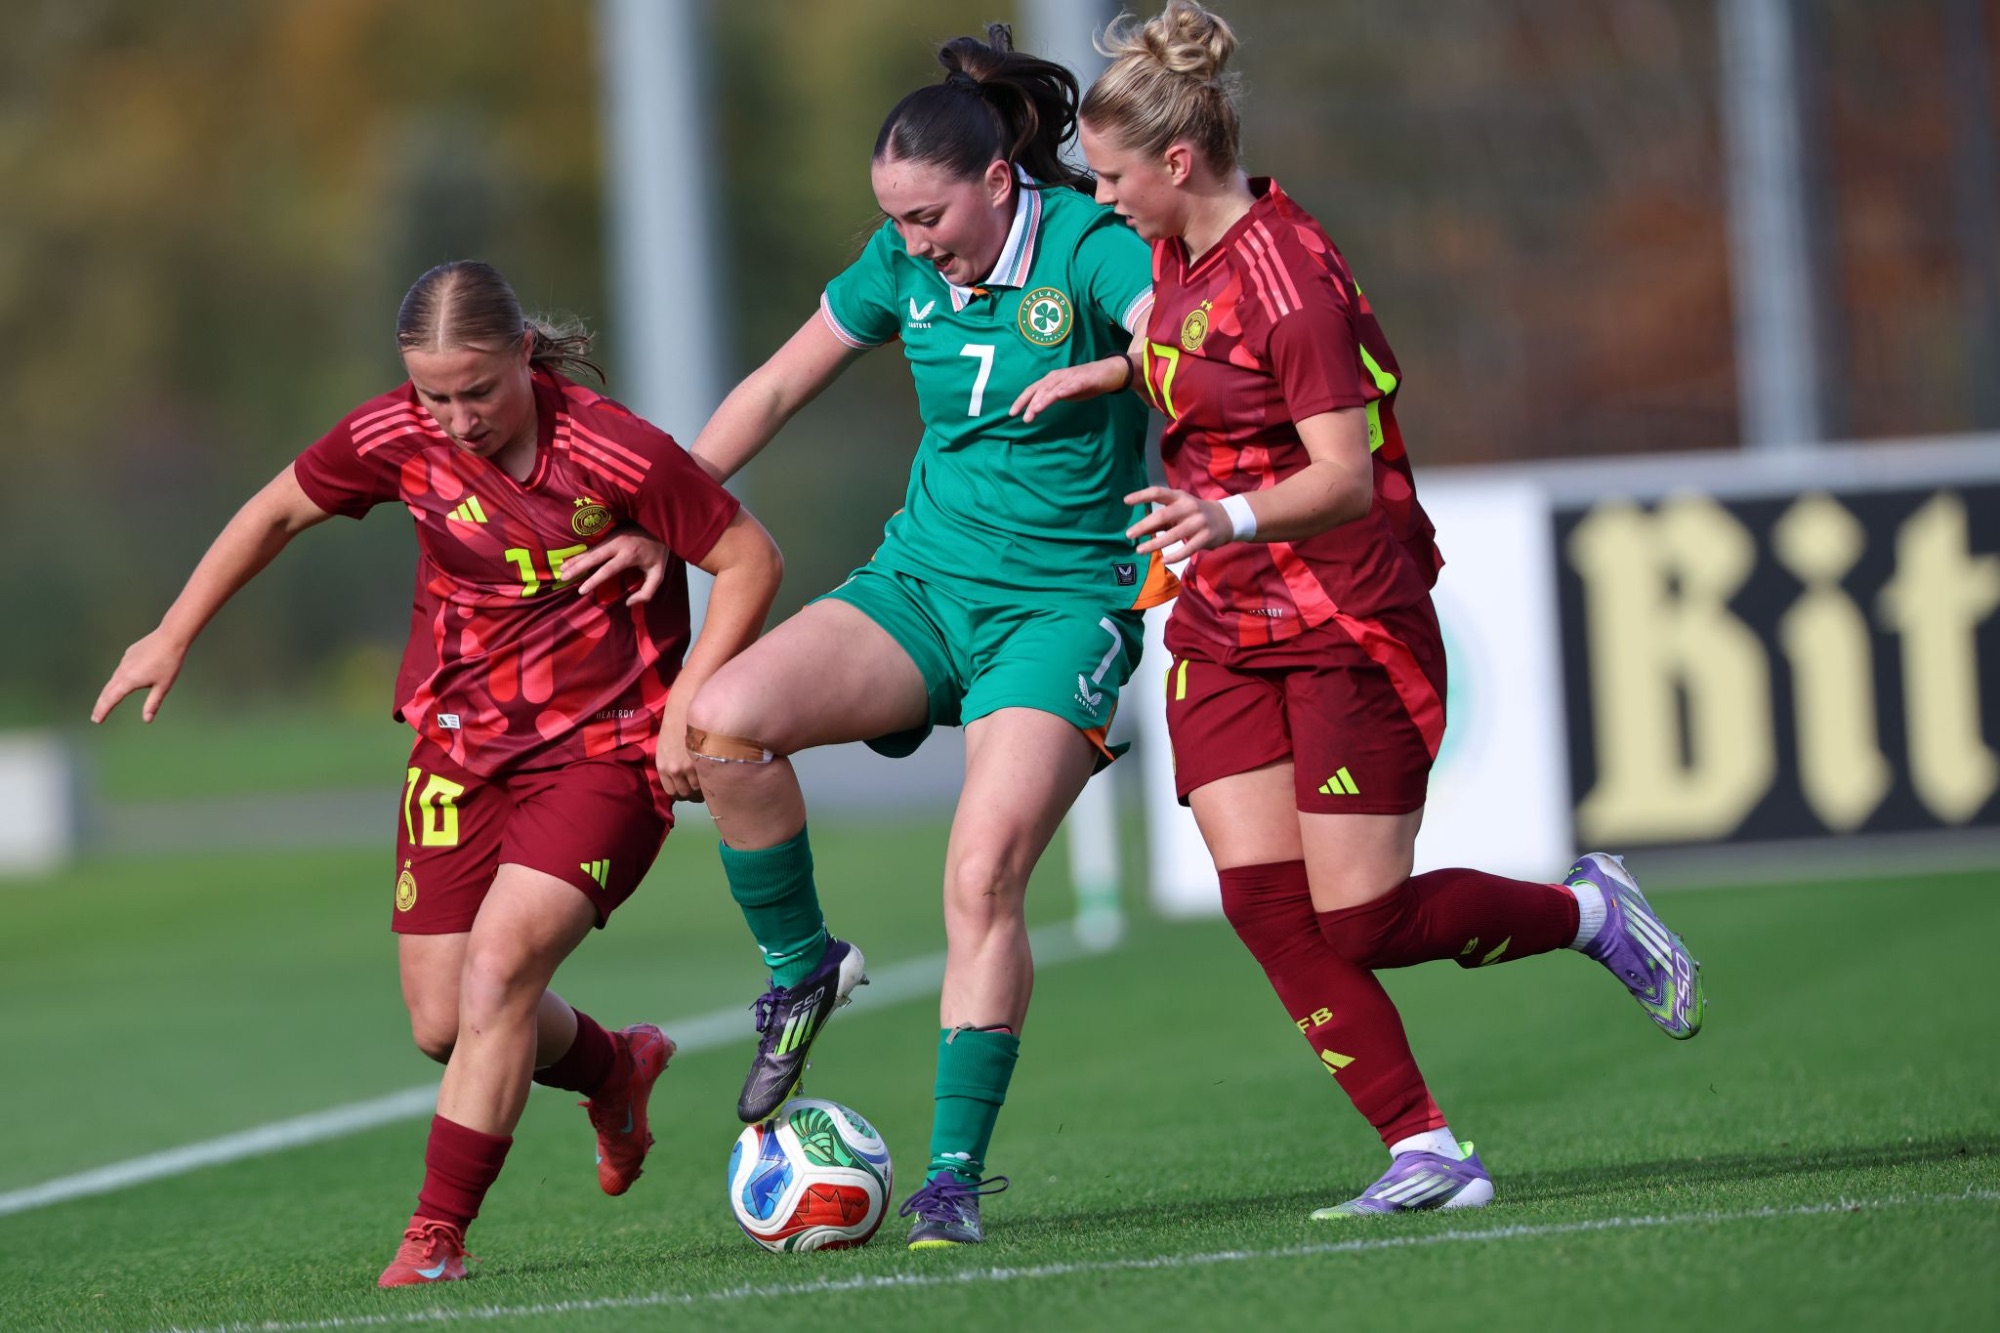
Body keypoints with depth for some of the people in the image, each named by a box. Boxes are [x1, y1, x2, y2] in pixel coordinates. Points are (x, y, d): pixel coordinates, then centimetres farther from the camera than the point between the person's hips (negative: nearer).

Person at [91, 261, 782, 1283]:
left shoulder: (614, 454, -22)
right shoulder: (395, 437, -9)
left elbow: (749, 558, -11)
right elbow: (279, 511, 9)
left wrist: (686, 702, -19)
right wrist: (173, 636, 13)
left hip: (603, 749, -5)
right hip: (461, 746, 5)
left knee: (499, 967, -21)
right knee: (442, 1024, 5)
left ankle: (438, 1235, -11)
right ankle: (614, 1068, 37)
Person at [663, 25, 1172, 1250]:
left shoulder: (1092, 250, -12)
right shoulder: (903, 267, 4)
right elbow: (777, 387, 15)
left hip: (1063, 604, -5)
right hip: (923, 582, 5)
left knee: (984, 878, -21)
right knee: (727, 719, -22)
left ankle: (957, 1173, -10)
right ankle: (802, 967, 1)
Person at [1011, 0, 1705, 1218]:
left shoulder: (1287, 278, -21)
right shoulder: (1183, 248, 6)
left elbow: (1346, 477, -25)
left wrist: (1234, 516, -42)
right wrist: (1109, 374, 12)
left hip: (1347, 629, -8)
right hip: (1224, 632, 8)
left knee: (1363, 924, -7)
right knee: (1264, 900, -7)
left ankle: (1590, 911, 19)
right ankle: (1426, 1150, -4)